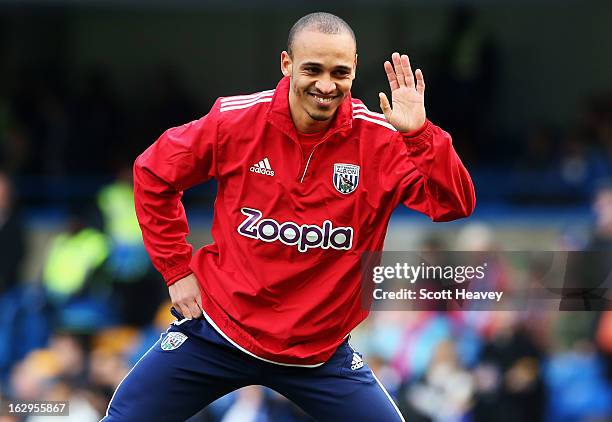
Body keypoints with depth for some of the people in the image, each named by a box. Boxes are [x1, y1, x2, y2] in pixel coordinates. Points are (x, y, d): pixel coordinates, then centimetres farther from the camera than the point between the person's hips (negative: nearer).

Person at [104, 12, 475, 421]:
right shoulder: (237, 120, -11)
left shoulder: (380, 139, -11)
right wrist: (177, 269, 0)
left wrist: (419, 134, -34)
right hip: (219, 327, 0)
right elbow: (153, 174, 3)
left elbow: (455, 204, -20)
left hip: (320, 349, 0)